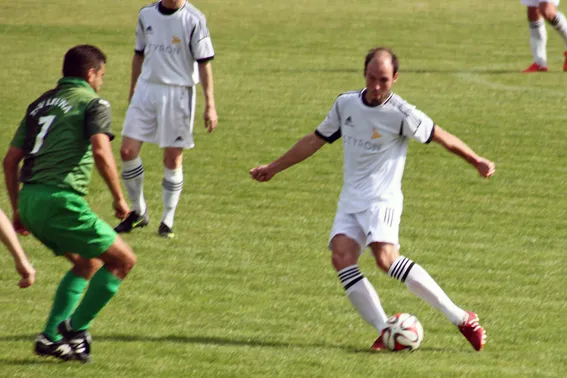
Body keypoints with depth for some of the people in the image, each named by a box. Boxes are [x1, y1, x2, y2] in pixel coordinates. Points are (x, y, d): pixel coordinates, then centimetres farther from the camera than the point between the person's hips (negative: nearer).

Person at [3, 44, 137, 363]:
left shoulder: (41, 103, 22)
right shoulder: (92, 103, 1)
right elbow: (101, 152, -17)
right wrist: (119, 198, -7)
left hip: (30, 200, 8)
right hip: (60, 201, -8)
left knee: (88, 263, 26)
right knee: (122, 259, 5)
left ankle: (51, 336, 17)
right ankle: (76, 332, 0)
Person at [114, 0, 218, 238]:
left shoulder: (194, 20, -8)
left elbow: (204, 62, -7)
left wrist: (210, 105, -10)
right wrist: (132, 90, 21)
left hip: (178, 92, -4)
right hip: (146, 89, 4)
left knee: (173, 158, 0)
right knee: (127, 150, -2)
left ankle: (168, 221, 12)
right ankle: (138, 212, 16)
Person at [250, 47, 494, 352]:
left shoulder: (401, 115, -8)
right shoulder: (345, 104, 9)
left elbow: (440, 137, 3)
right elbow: (316, 140, 21)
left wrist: (476, 161, 7)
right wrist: (273, 168, 26)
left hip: (382, 200, -6)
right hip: (350, 201, 6)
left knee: (386, 257, -28)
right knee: (342, 256, -19)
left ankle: (460, 318, -23)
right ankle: (385, 331, -20)